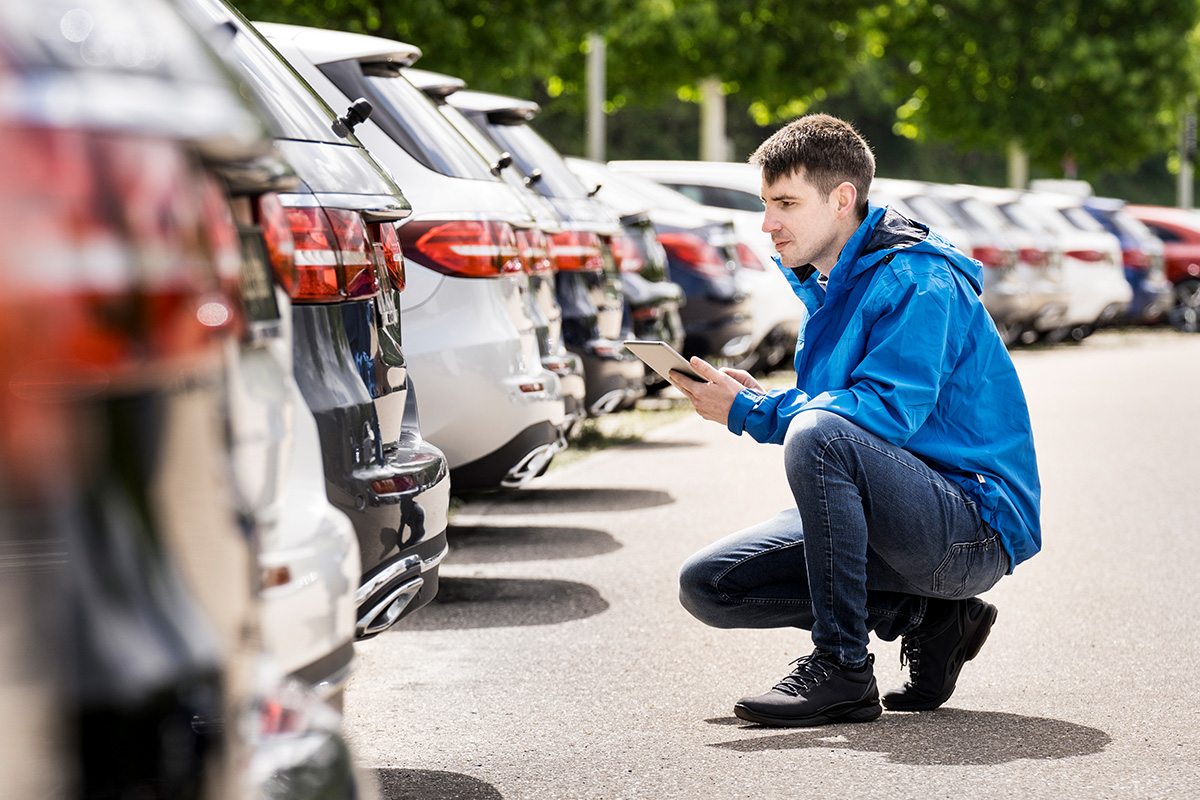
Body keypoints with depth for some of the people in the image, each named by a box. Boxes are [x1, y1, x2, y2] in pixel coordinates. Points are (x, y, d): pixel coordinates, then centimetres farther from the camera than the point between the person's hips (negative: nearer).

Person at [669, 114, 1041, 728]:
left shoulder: (917, 282, -16)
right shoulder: (826, 285, 13)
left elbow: (886, 412, -27)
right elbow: (823, 406, 17)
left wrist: (749, 411, -20)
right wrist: (758, 398, -4)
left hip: (976, 529, -9)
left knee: (819, 434, -34)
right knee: (707, 585, 1)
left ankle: (842, 669, -24)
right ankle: (925, 619, 1)